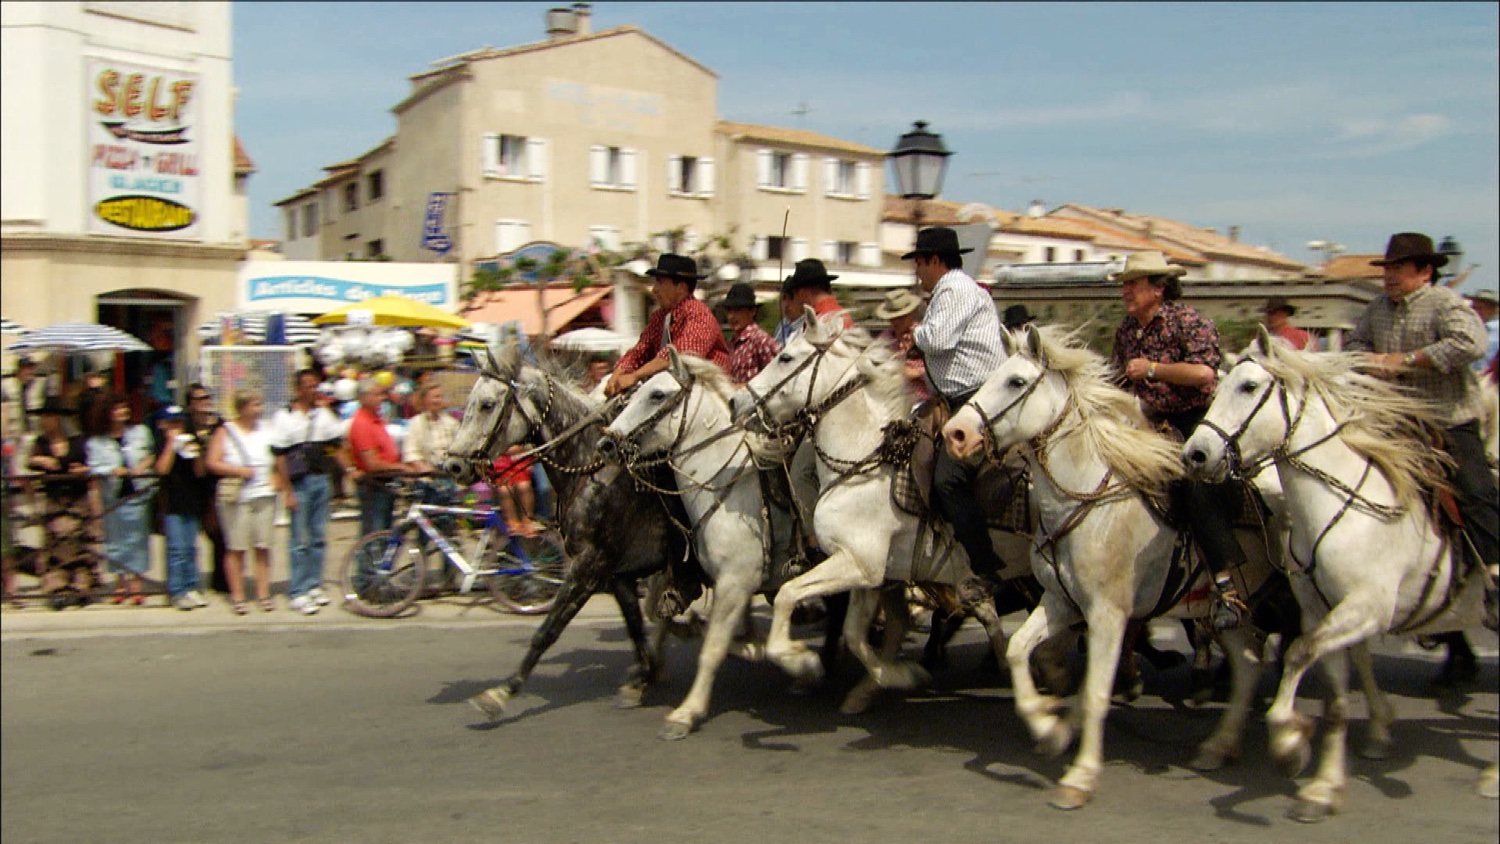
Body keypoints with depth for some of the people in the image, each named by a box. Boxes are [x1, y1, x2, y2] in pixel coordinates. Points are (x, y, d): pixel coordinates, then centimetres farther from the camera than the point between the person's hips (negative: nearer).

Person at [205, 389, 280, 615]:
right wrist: (239, 471, -14)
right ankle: (237, 596, 4)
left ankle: (263, 593, 10)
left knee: (263, 547, 4)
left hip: (264, 495, 3)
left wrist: (276, 477, 4)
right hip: (236, 496, -3)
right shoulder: (225, 432, 2)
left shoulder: (266, 430, 13)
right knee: (237, 548, -3)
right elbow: (213, 463, -5)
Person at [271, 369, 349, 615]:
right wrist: (288, 492, -11)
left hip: (322, 481, 5)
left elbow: (336, 446, 14)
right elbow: (280, 456, -7)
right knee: (299, 541, -2)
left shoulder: (324, 414, 9)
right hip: (300, 482, -5)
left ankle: (314, 586, 19)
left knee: (319, 537, 9)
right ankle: (297, 593, 3)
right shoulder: (284, 417, -5)